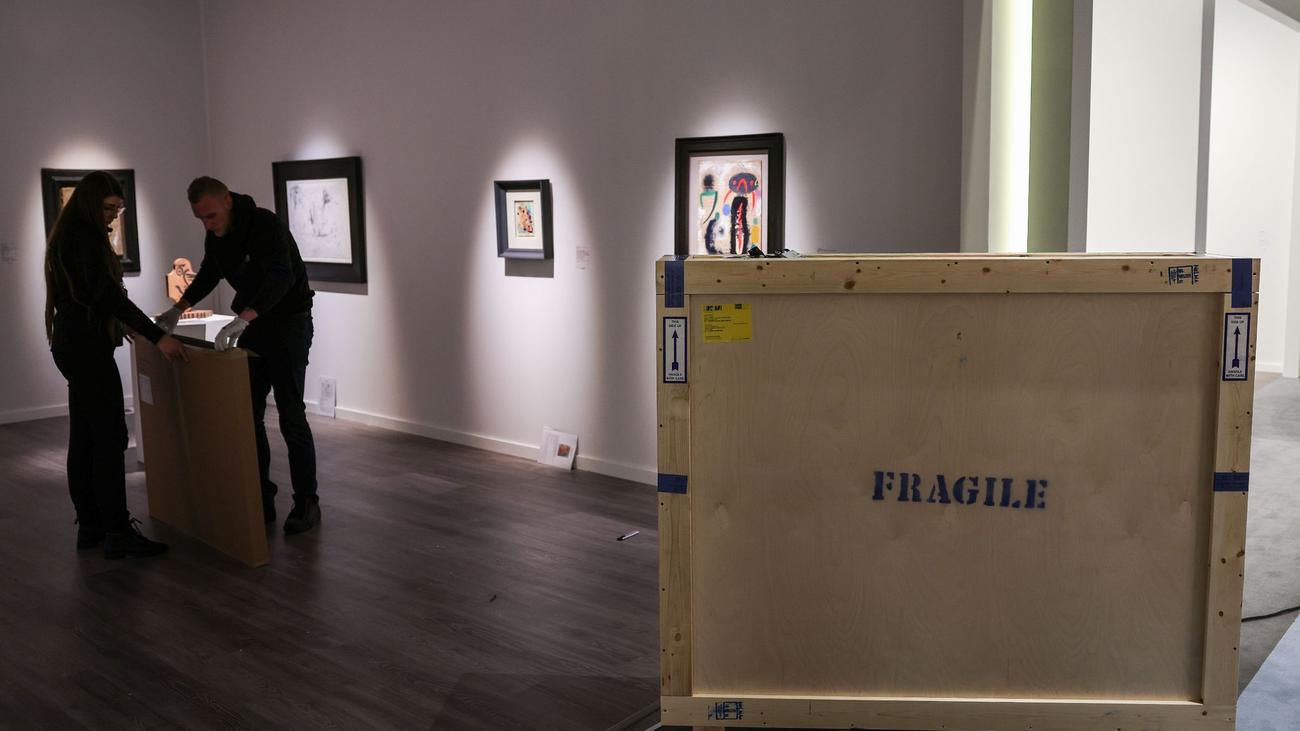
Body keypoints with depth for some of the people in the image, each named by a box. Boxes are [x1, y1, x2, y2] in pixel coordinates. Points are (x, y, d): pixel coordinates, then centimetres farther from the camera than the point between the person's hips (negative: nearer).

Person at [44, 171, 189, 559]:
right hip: (87, 348, -11)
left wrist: (123, 325, 30)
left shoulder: (71, 235, 16)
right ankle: (118, 533, -6)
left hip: (75, 345, 11)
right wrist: (157, 336, -25)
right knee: (110, 438, -8)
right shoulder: (84, 238, -16)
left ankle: (89, 526, 17)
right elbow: (108, 294, -22)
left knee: (84, 438, 11)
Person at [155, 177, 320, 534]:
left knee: (290, 415, -7)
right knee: (248, 414, 5)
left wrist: (242, 319, -53)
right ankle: (261, 498, 13)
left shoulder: (266, 225, -25)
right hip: (251, 326, 8)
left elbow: (281, 277, -41)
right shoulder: (216, 236, 1)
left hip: (289, 324, -7)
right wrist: (178, 310, 11)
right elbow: (208, 275, 21)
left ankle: (306, 502, 2)